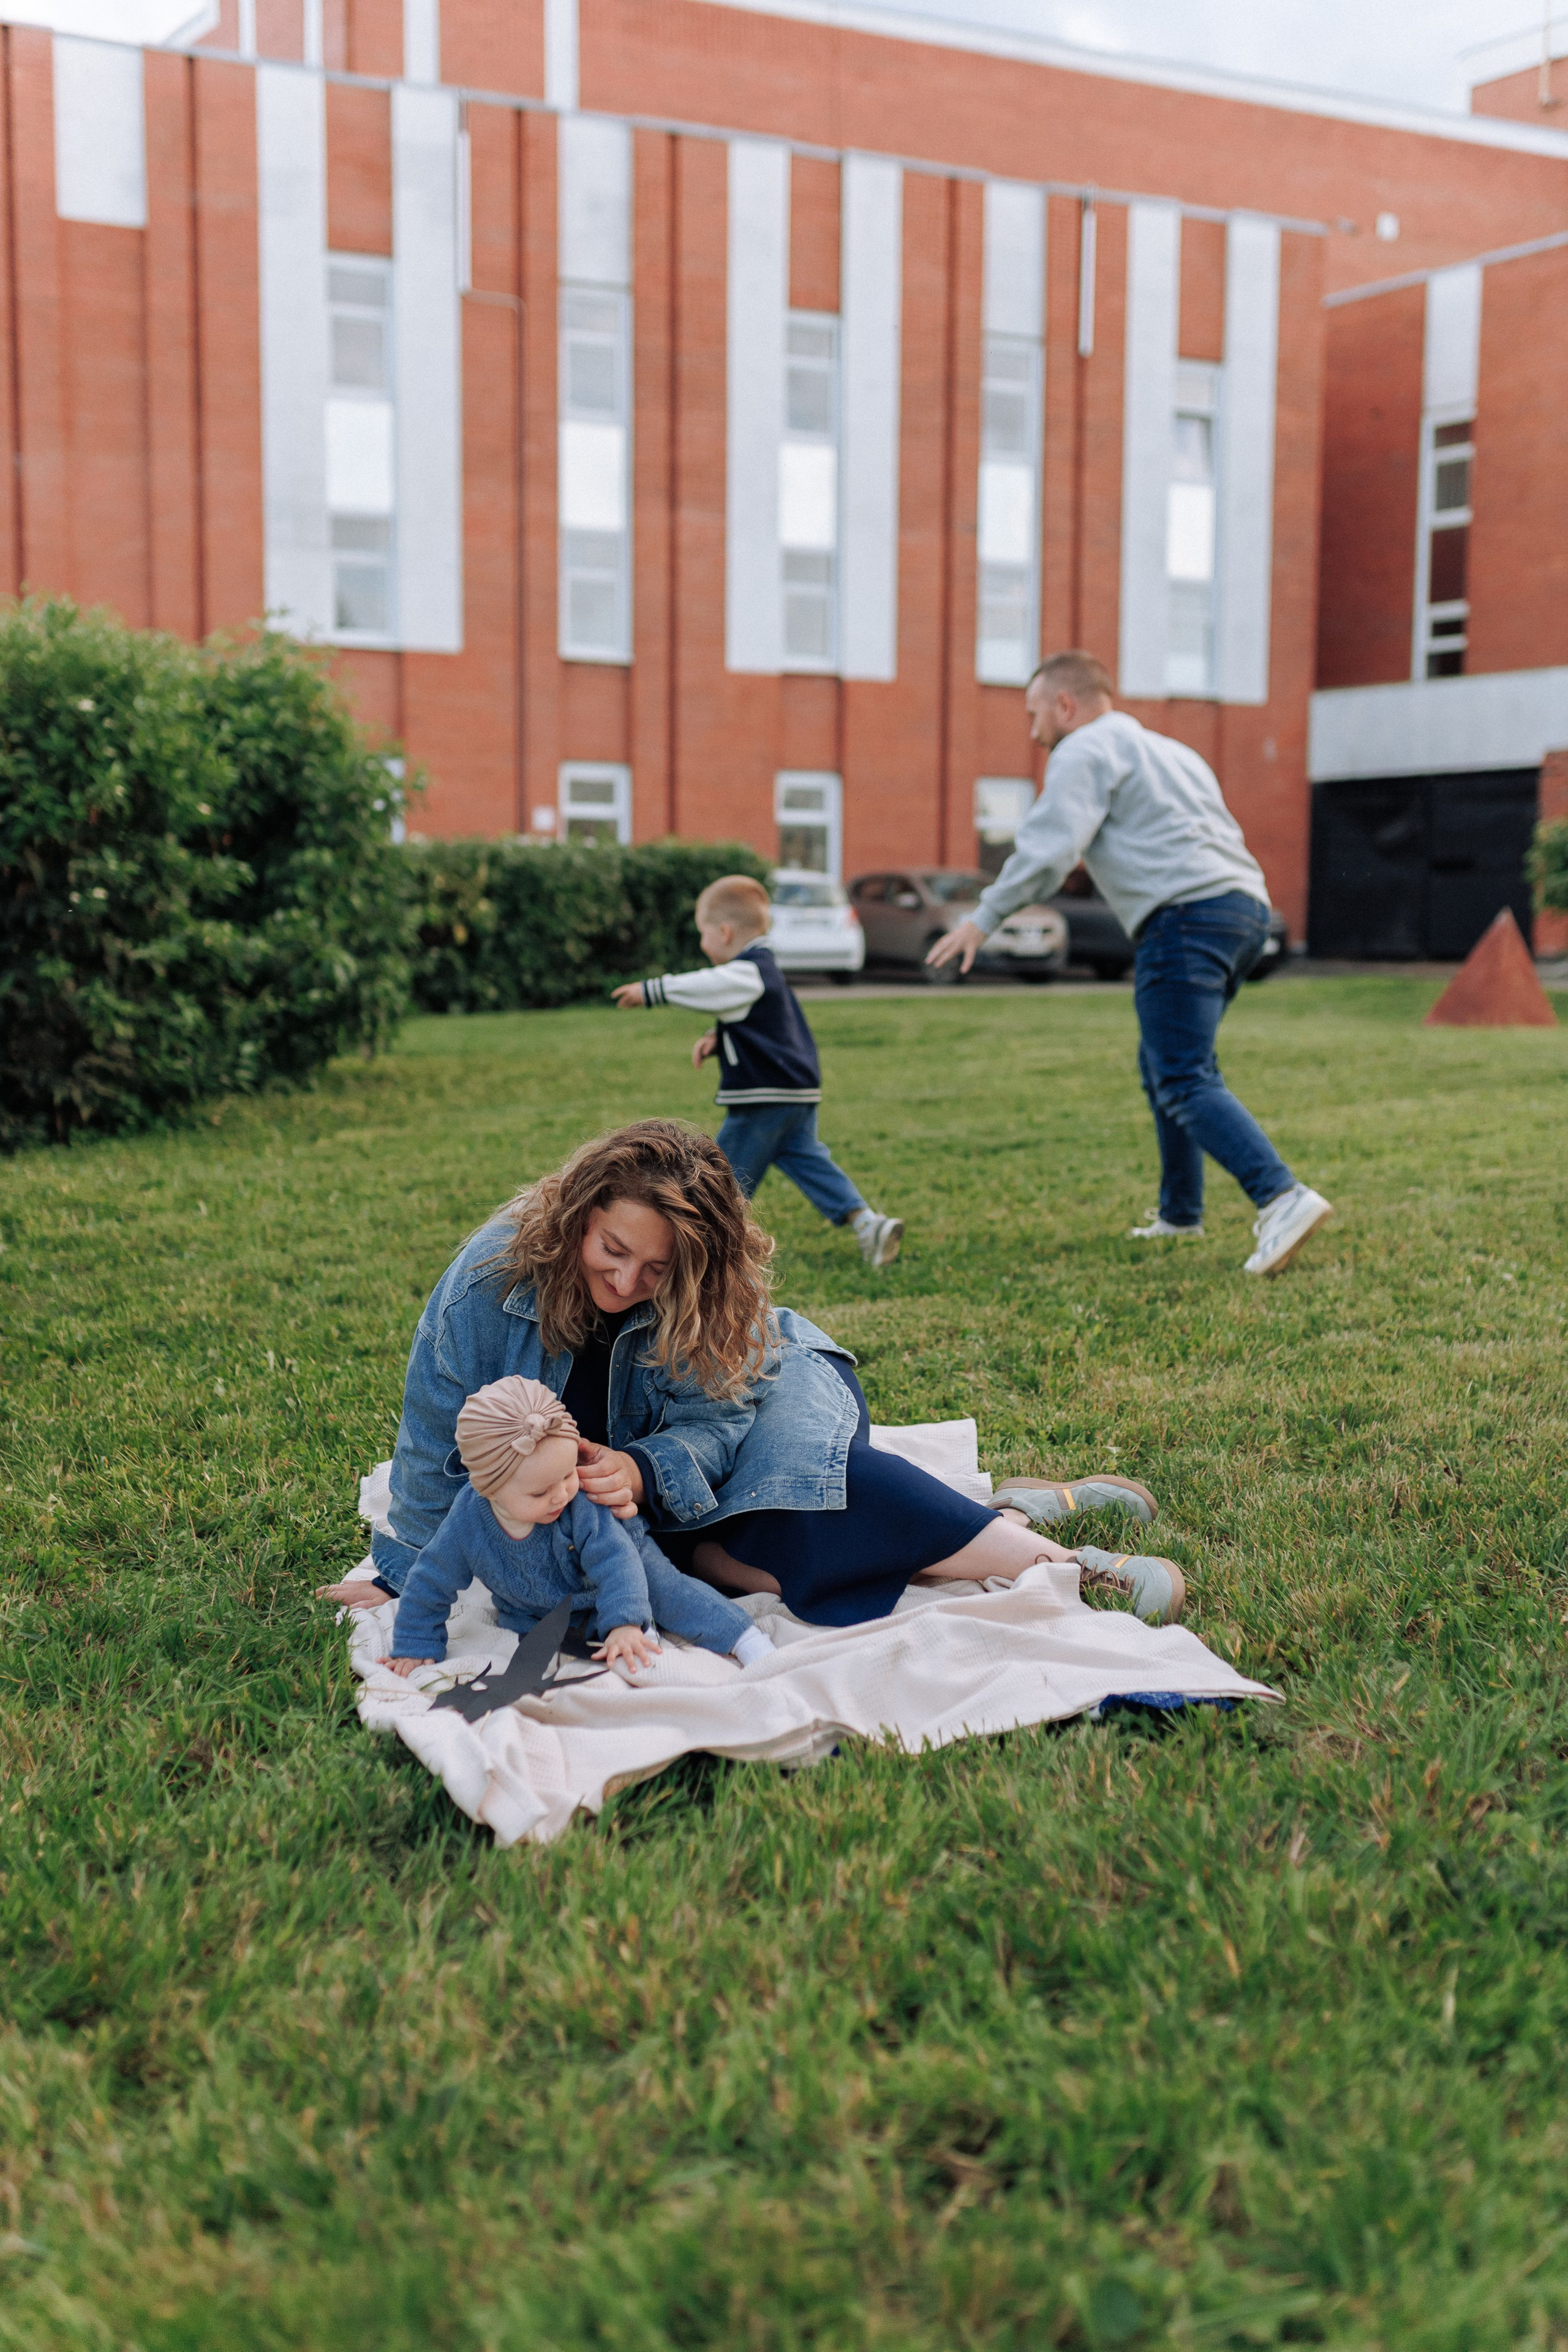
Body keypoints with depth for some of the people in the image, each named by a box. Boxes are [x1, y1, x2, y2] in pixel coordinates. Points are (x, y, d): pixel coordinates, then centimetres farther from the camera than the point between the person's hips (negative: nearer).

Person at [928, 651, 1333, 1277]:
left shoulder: (1086, 751, 3)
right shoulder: (1168, 750, 31)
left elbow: (1049, 846, -10)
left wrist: (984, 917, -8)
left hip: (1187, 915, -9)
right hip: (1246, 904, 9)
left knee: (1185, 1081, -14)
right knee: (1163, 1063, 20)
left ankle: (1281, 1198, -28)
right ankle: (1179, 1213, 25)